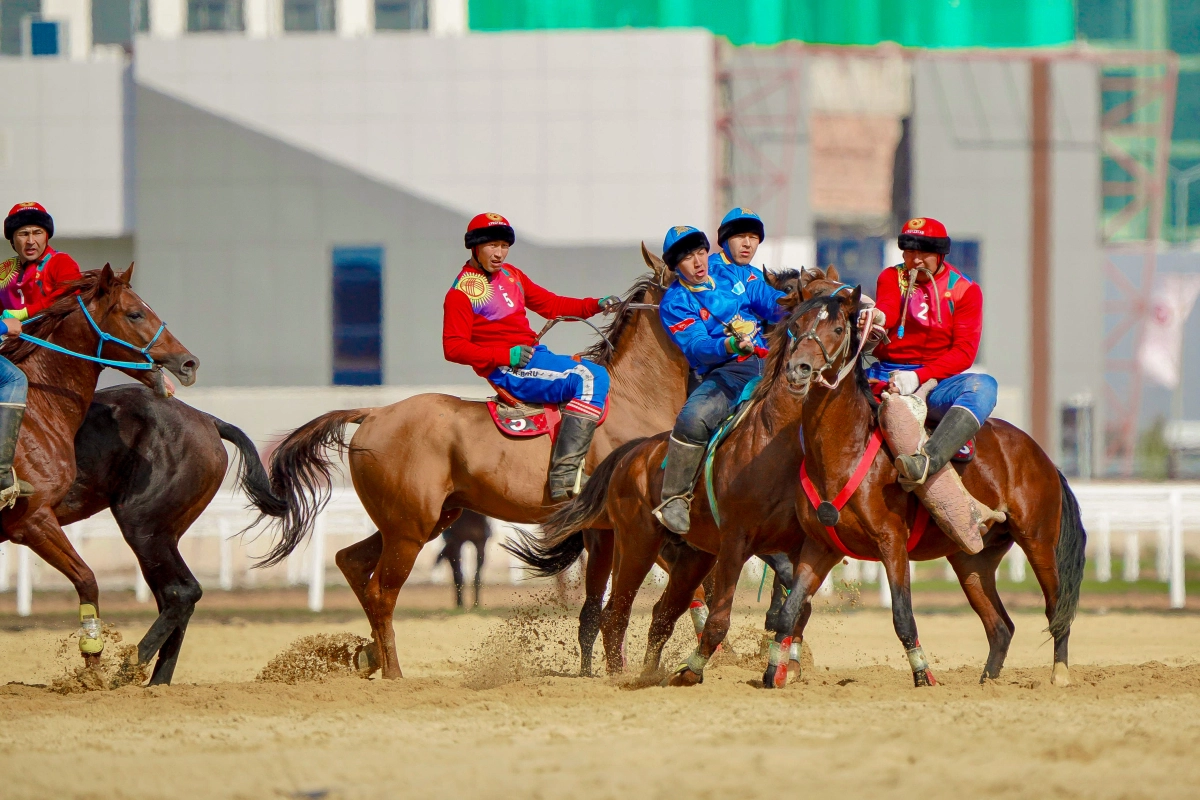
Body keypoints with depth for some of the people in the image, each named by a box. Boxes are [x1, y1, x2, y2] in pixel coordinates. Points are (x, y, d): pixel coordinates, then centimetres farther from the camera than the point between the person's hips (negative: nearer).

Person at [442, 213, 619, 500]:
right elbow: (454, 347, -14)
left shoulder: (510, 274, 16)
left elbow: (550, 305, 20)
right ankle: (565, 476, -35)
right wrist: (506, 355, -22)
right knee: (587, 380, -25)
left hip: (536, 355, 9)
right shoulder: (462, 292, -9)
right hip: (509, 371, -9)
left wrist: (595, 305, 6)